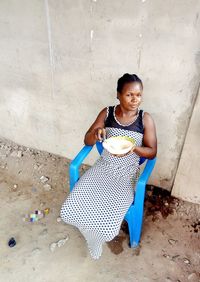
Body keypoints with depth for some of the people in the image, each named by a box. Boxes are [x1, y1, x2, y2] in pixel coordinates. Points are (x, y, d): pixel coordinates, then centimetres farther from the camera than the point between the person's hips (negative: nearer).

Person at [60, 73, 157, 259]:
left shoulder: (146, 119, -9)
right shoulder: (107, 113, -4)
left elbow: (152, 152, -6)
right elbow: (87, 141, -1)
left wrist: (133, 148, -26)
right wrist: (96, 133, -25)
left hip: (127, 174, -2)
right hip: (103, 167, 3)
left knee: (107, 221, -17)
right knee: (71, 210, -9)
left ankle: (96, 238, 23)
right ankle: (94, 231, 24)